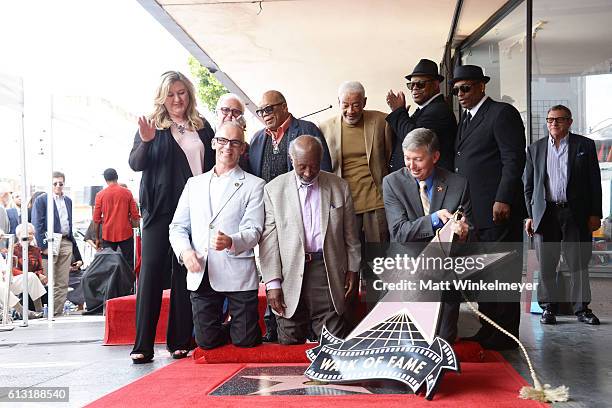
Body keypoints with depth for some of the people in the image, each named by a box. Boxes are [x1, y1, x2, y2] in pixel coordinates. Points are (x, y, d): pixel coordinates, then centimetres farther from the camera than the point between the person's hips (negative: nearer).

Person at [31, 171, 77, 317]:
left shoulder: (68, 200, 17)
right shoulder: (41, 200, -1)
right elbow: (37, 224, -8)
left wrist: (73, 242, 12)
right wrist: (43, 245, -15)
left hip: (66, 243, 5)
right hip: (50, 243, -5)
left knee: (63, 283, 4)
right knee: (50, 283, -2)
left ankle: (58, 312, 9)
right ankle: (49, 313, 4)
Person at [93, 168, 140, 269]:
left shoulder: (100, 195, -1)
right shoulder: (127, 193, -1)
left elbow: (96, 219, 0)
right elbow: (134, 215, -1)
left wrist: (97, 238, 9)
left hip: (108, 235, 1)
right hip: (126, 234, 0)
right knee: (129, 263, 4)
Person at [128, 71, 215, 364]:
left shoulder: (203, 127, 12)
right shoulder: (152, 126, 4)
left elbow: (213, 165, 15)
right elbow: (135, 164, -4)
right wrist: (146, 142, -23)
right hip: (159, 209, -2)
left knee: (186, 274, 5)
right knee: (152, 271, -5)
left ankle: (180, 341, 12)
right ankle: (142, 345, -3)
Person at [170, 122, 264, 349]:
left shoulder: (254, 185, 4)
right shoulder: (194, 183, 16)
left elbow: (253, 231, -6)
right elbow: (178, 226, 13)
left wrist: (230, 242, -27)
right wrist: (185, 250, -9)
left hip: (238, 275, -3)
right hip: (200, 275, 3)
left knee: (246, 341, -1)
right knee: (206, 341, 3)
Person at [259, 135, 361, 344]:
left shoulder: (339, 187, 7)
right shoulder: (273, 189, 1)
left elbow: (350, 234, 12)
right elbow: (269, 239, -2)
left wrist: (352, 270, 9)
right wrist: (273, 283, -6)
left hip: (328, 270, 1)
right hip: (291, 275, 0)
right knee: (290, 344, 6)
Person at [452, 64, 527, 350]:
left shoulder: (502, 113, -6)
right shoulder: (465, 119, 20)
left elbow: (514, 159, -13)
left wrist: (503, 200, -19)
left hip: (498, 210, -9)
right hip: (473, 211, 9)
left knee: (502, 274, -2)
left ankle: (504, 336, 5)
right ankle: (486, 331, 21)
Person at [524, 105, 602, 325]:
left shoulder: (585, 145, 6)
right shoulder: (535, 148, 11)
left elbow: (594, 182, 5)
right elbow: (528, 185, 11)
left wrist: (595, 214, -1)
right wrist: (530, 215, 4)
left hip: (576, 213, -1)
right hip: (545, 213, 1)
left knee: (579, 262, 2)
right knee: (546, 264, 3)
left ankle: (581, 307, 10)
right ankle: (548, 307, 11)